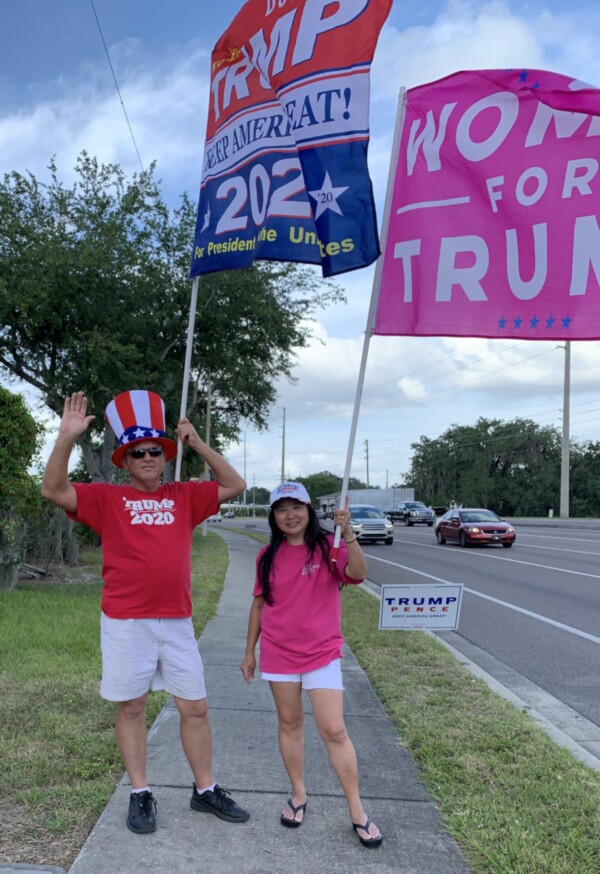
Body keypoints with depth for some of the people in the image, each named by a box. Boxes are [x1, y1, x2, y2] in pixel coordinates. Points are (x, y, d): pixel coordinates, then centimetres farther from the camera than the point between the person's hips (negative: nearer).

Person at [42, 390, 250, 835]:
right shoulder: (107, 498, 2)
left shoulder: (184, 496, 9)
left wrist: (197, 443, 1)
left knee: (195, 707, 8)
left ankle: (205, 789, 23)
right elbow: (54, 490, -9)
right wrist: (67, 438, -21)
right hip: (125, 622, -2)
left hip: (177, 621, 2)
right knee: (131, 707, 8)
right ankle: (140, 794, 23)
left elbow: (235, 486, 8)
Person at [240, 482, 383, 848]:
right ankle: (299, 794, 30)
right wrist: (250, 651, 12)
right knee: (290, 724, 12)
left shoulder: (327, 547, -7)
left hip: (322, 653, -2)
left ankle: (358, 811, 9)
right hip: (278, 653, 3)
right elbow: (259, 603, 9)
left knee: (334, 730, -3)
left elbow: (358, 574, -26)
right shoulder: (268, 556, 1)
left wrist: (348, 533, -39)